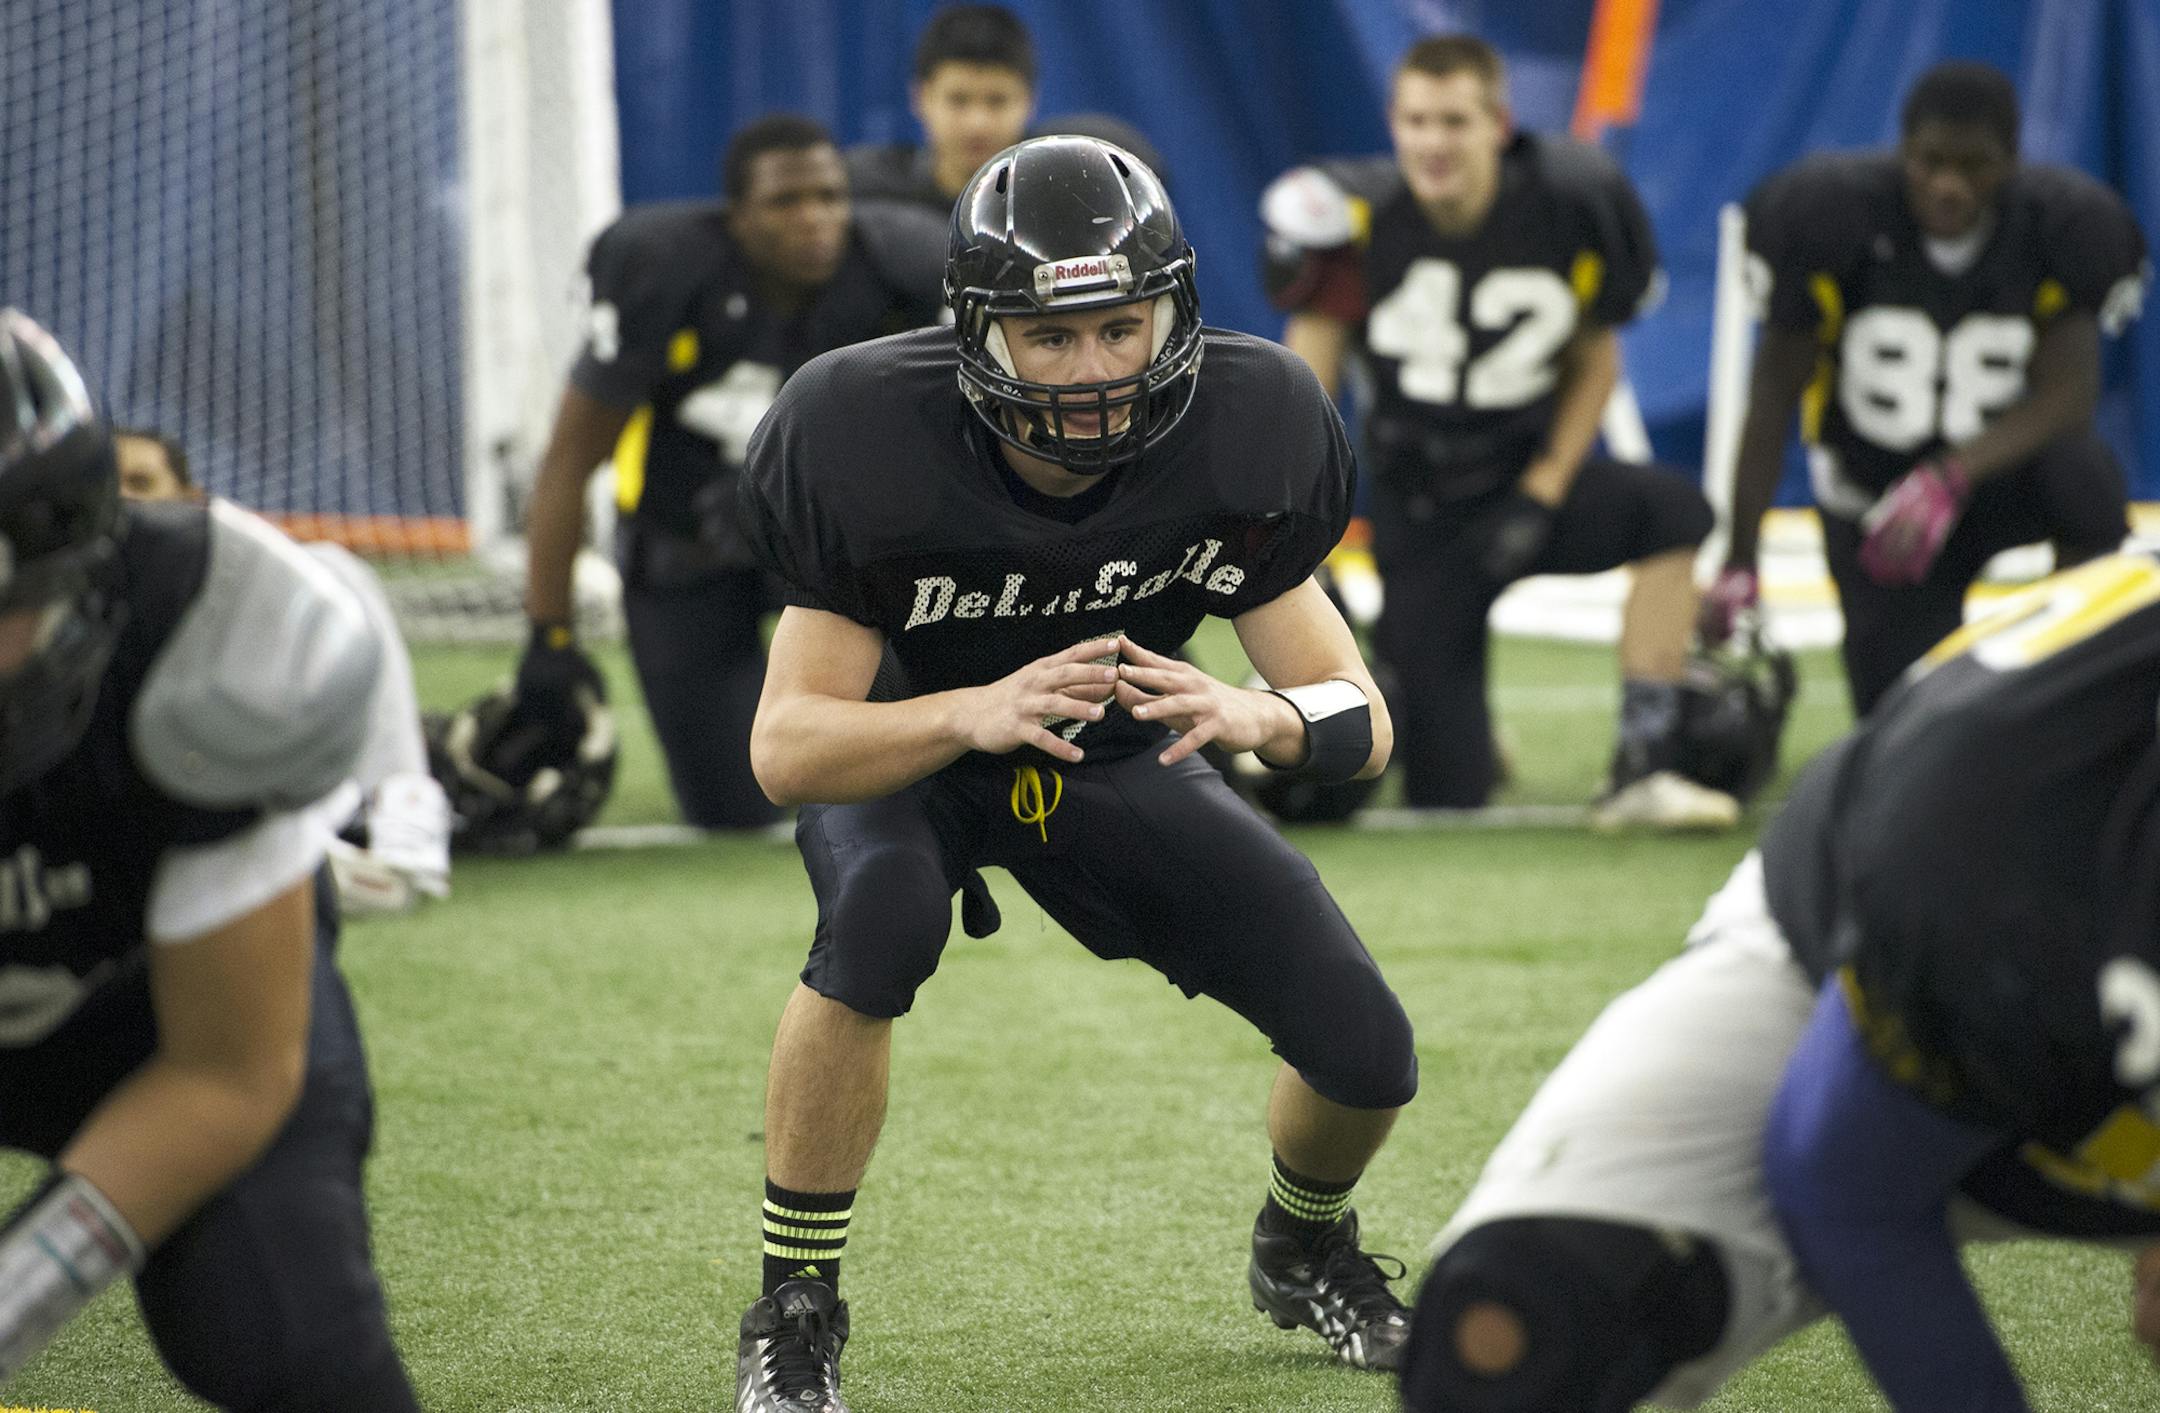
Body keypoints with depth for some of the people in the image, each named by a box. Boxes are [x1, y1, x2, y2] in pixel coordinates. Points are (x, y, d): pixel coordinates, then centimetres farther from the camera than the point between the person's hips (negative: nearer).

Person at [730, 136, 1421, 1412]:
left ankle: (1305, 1246, 30)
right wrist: (976, 713, -51)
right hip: (907, 746, -3)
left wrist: (1257, 714, -45)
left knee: (1366, 1055, -8)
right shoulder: (870, 440, -32)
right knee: (881, 914, -38)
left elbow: (1360, 720, -20)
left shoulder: (1239, 434, -24)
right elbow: (787, 748, -31)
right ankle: (794, 1306, -18)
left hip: (1120, 751, 3)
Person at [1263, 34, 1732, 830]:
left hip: (1530, 474, 1)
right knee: (1447, 796, -5)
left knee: (1673, 510, -33)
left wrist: (1543, 494, -11)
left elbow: (1593, 361, 2)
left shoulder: (1568, 208, -12)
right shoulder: (1358, 219, -15)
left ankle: (1642, 771, -25)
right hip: (1419, 514, -1)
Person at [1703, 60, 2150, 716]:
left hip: (2000, 472, 0)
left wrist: (1949, 481, -39)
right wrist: (1738, 564, -13)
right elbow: (1774, 394, -12)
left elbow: (2065, 391, -22)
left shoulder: (2065, 226, -16)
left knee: (2078, 471, -36)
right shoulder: (1831, 215, -18)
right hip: (1872, 502, 0)